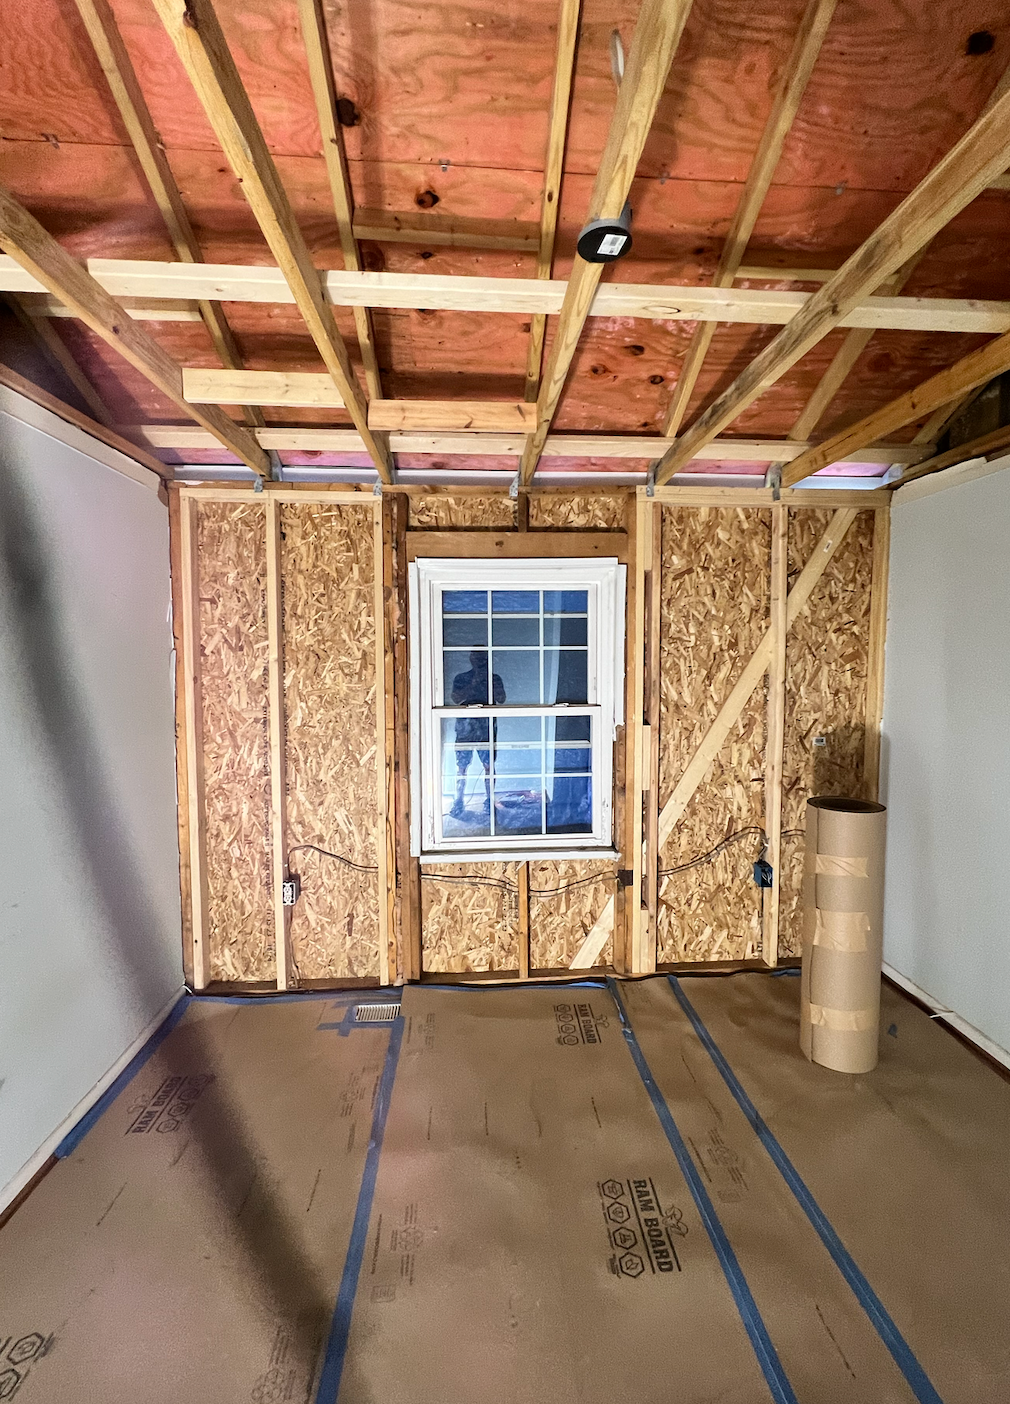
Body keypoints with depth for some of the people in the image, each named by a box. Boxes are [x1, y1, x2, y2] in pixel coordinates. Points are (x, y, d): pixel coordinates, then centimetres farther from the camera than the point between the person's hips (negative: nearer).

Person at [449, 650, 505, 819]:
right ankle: (459, 803, 8)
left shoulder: (494, 678, 12)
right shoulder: (461, 678, 10)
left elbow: (501, 700, 0)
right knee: (461, 767, -1)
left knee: (489, 765, -3)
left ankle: (489, 802, 7)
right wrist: (473, 683, -14)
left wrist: (490, 682, -13)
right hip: (465, 728, 0)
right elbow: (456, 699, -5)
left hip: (486, 728, 0)